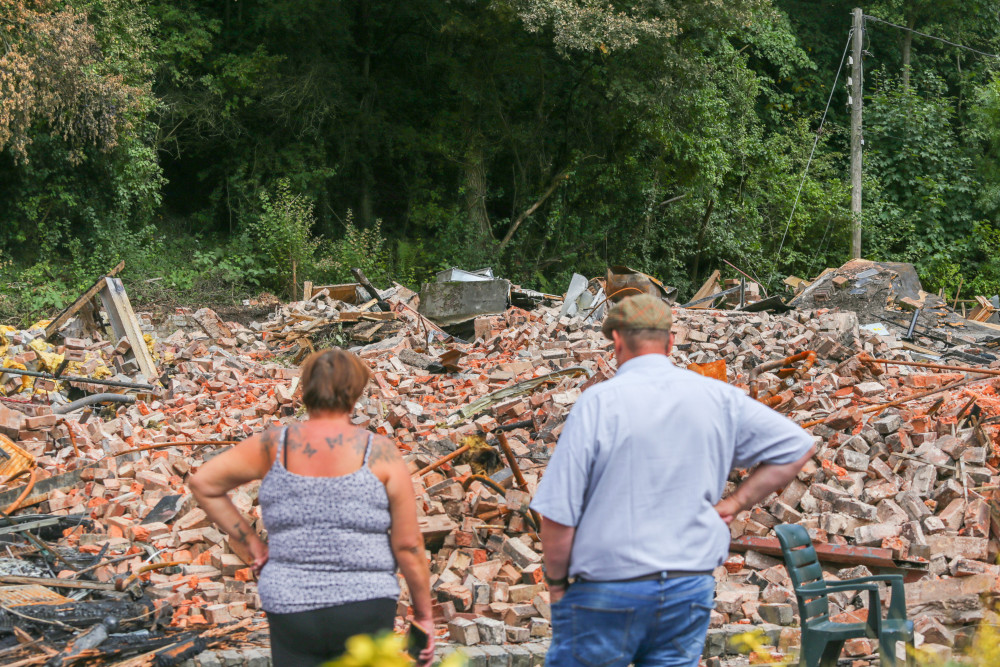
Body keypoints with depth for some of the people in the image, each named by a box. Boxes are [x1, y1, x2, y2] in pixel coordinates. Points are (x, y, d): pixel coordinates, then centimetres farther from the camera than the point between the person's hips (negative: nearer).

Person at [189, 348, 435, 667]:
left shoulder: (275, 445, -1)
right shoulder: (380, 453, -6)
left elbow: (203, 484, 3)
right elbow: (409, 544, -5)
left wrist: (251, 542, 8)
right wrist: (424, 615, 5)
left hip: (292, 607, 2)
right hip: (363, 611, -2)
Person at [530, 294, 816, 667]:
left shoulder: (599, 402, -11)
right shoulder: (717, 398, 3)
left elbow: (558, 514, -11)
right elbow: (797, 447, 12)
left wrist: (556, 582, 3)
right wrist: (734, 504, 9)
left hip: (606, 593, -4)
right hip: (690, 591, 4)